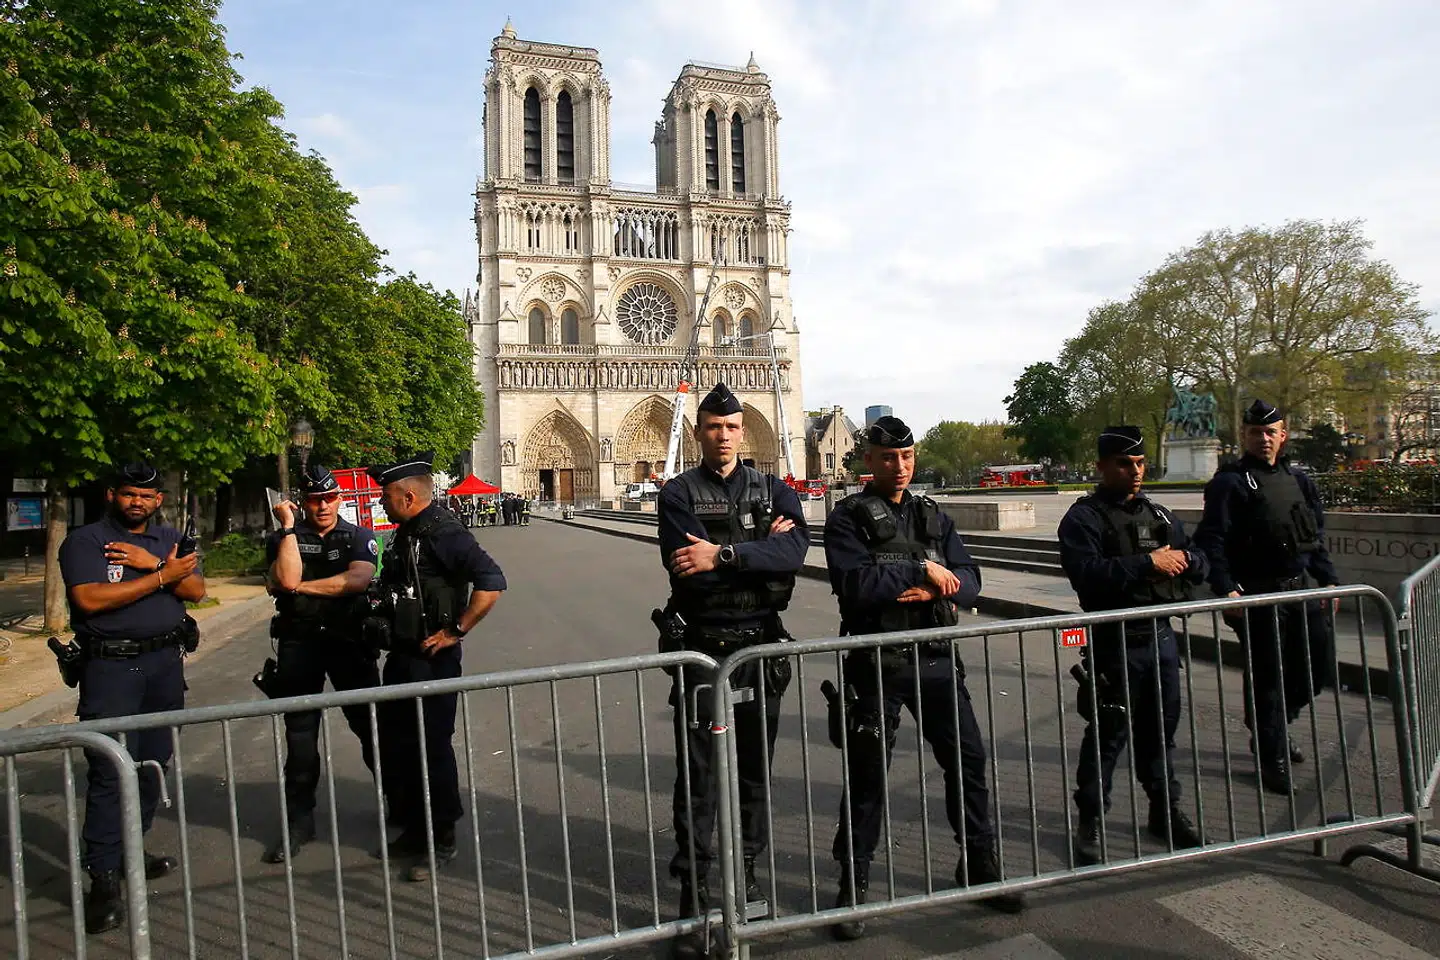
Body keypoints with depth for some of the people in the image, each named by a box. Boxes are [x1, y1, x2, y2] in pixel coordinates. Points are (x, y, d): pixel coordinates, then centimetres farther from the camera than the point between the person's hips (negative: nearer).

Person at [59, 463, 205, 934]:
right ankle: (105, 877, -1)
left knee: (154, 761, 11)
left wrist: (150, 562, -13)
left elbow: (196, 590, 0)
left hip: (165, 662, 5)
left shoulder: (170, 539, 11)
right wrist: (161, 576, -15)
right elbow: (89, 599, -17)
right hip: (110, 666, -5)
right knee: (110, 770, -7)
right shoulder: (85, 541, -3)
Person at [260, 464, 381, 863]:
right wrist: (289, 526, -12)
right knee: (300, 734, 9)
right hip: (299, 642, 1)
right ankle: (299, 821, 22)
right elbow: (288, 578, -14)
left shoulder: (359, 537, 4)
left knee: (371, 725, 6)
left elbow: (357, 580, -15)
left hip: (349, 639, -1)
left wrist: (299, 587, -12)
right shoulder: (283, 538, 6)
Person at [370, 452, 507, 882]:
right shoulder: (406, 533, 11)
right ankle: (412, 827, 34)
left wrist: (455, 631, -23)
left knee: (431, 747, 0)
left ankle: (441, 841, 16)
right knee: (394, 743, 17)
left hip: (431, 658, -10)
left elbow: (491, 582, -29)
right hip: (402, 654, 10)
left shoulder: (443, 532, -19)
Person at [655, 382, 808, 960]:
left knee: (755, 769, 15)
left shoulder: (774, 491, 4)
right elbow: (686, 569, -19)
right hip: (701, 647, -2)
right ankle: (694, 896, 13)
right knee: (697, 776, 2)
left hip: (760, 647, 3)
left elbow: (794, 551, -16)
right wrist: (761, 549, -15)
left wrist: (723, 554, -26)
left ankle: (745, 872, 33)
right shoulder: (678, 494, -3)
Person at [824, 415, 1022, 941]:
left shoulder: (932, 516, 13)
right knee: (867, 776, 4)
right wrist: (921, 571, -14)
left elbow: (968, 581, 5)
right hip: (878, 663, -5)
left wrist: (935, 588, -15)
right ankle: (852, 888, 20)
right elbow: (854, 583, -20)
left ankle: (980, 867, 32)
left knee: (968, 760, 11)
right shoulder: (848, 518, -4)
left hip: (937, 659, 5)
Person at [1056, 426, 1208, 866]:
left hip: (1162, 636, 7)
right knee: (1107, 735, 1)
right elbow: (1086, 573, -23)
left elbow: (1199, 563, 15)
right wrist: (1147, 563, -22)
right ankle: (1090, 822, 13)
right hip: (1115, 642, -6)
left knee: (1161, 729, 17)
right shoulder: (1084, 517, -8)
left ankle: (1166, 812, 33)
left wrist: (1183, 559, -8)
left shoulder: (1158, 513, 15)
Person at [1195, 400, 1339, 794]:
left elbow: (1316, 537, 21)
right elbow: (1211, 540, -15)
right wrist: (1225, 588, -24)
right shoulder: (1230, 483, -8)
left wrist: (1329, 579, 13)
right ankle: (1272, 759, 13)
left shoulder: (1298, 480, 15)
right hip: (1258, 595, -7)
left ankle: (1273, 728, 34)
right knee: (1266, 677, -1)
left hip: (1300, 589, 7)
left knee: (1320, 665, 12)